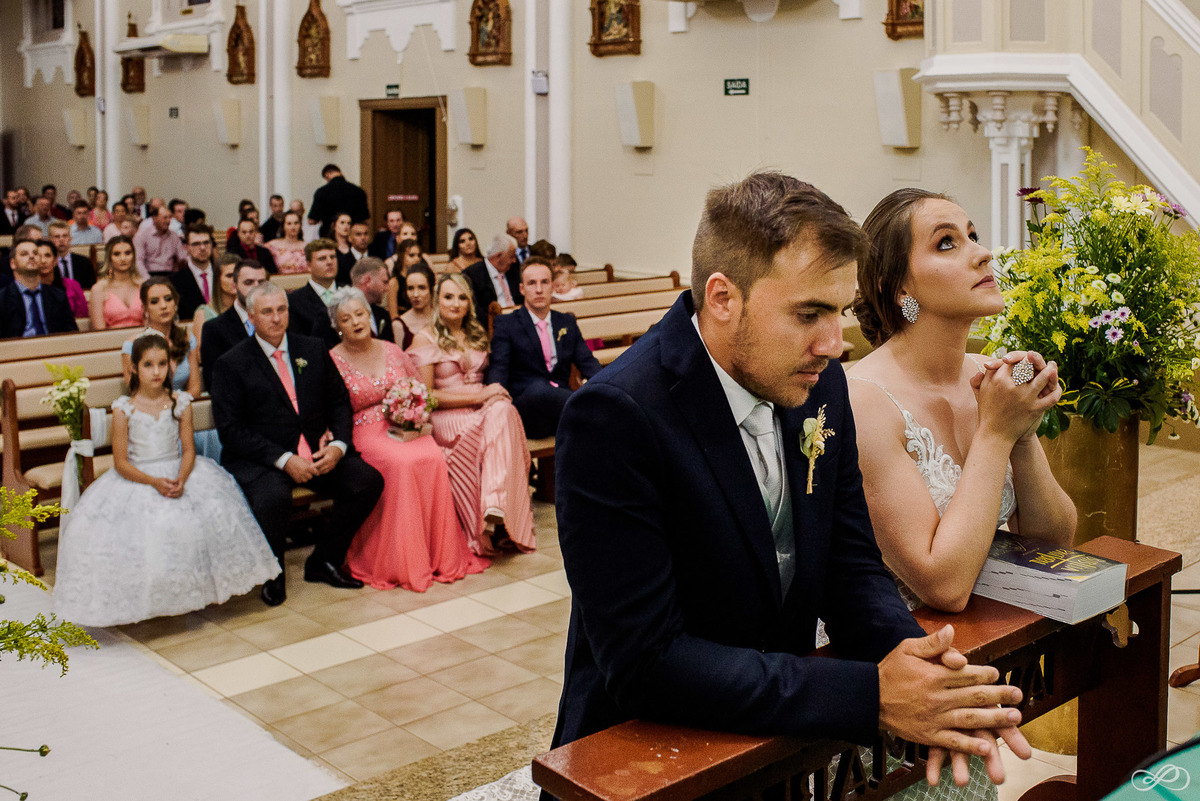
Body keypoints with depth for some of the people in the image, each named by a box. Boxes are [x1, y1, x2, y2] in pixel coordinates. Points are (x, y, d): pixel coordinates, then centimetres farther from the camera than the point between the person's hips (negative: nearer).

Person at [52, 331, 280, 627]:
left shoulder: (180, 403, 3)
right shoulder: (124, 409, -4)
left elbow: (188, 449, 0)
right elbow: (120, 462, -6)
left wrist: (181, 479, -20)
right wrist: (154, 482, -21)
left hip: (178, 472, 2)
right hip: (136, 478, -2)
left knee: (212, 510, -21)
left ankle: (190, 587, -4)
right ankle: (142, 599, -7)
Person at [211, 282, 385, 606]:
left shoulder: (314, 350, 11)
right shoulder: (230, 365, -3)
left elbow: (339, 402, 13)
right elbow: (231, 430, -9)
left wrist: (339, 445, -8)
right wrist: (284, 459, -19)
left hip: (318, 452, 5)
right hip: (260, 459, -4)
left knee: (369, 481, -17)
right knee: (273, 497, -36)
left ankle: (324, 561, 3)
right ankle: (273, 574, -5)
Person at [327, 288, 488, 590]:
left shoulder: (392, 351, 14)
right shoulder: (333, 361, 2)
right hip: (364, 432, -4)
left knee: (434, 458, -28)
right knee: (401, 463, -34)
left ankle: (440, 555, -19)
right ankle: (401, 562, -23)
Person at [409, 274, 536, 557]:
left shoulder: (477, 334, 21)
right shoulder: (425, 339, 2)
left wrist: (494, 394, 2)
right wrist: (479, 396, -12)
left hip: (482, 411, 5)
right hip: (445, 418, -4)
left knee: (503, 411, -34)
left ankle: (497, 512, -43)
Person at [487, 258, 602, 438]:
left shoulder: (568, 323, 22)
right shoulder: (506, 324, 9)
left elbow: (586, 361, 13)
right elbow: (498, 368, -3)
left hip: (561, 401, 3)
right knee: (538, 388, -40)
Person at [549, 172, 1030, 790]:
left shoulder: (820, 385, -1)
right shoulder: (613, 418, -22)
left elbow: (850, 565, 5)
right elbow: (644, 664, -23)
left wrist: (910, 654, -16)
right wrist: (871, 695, -25)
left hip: (783, 730, 5)